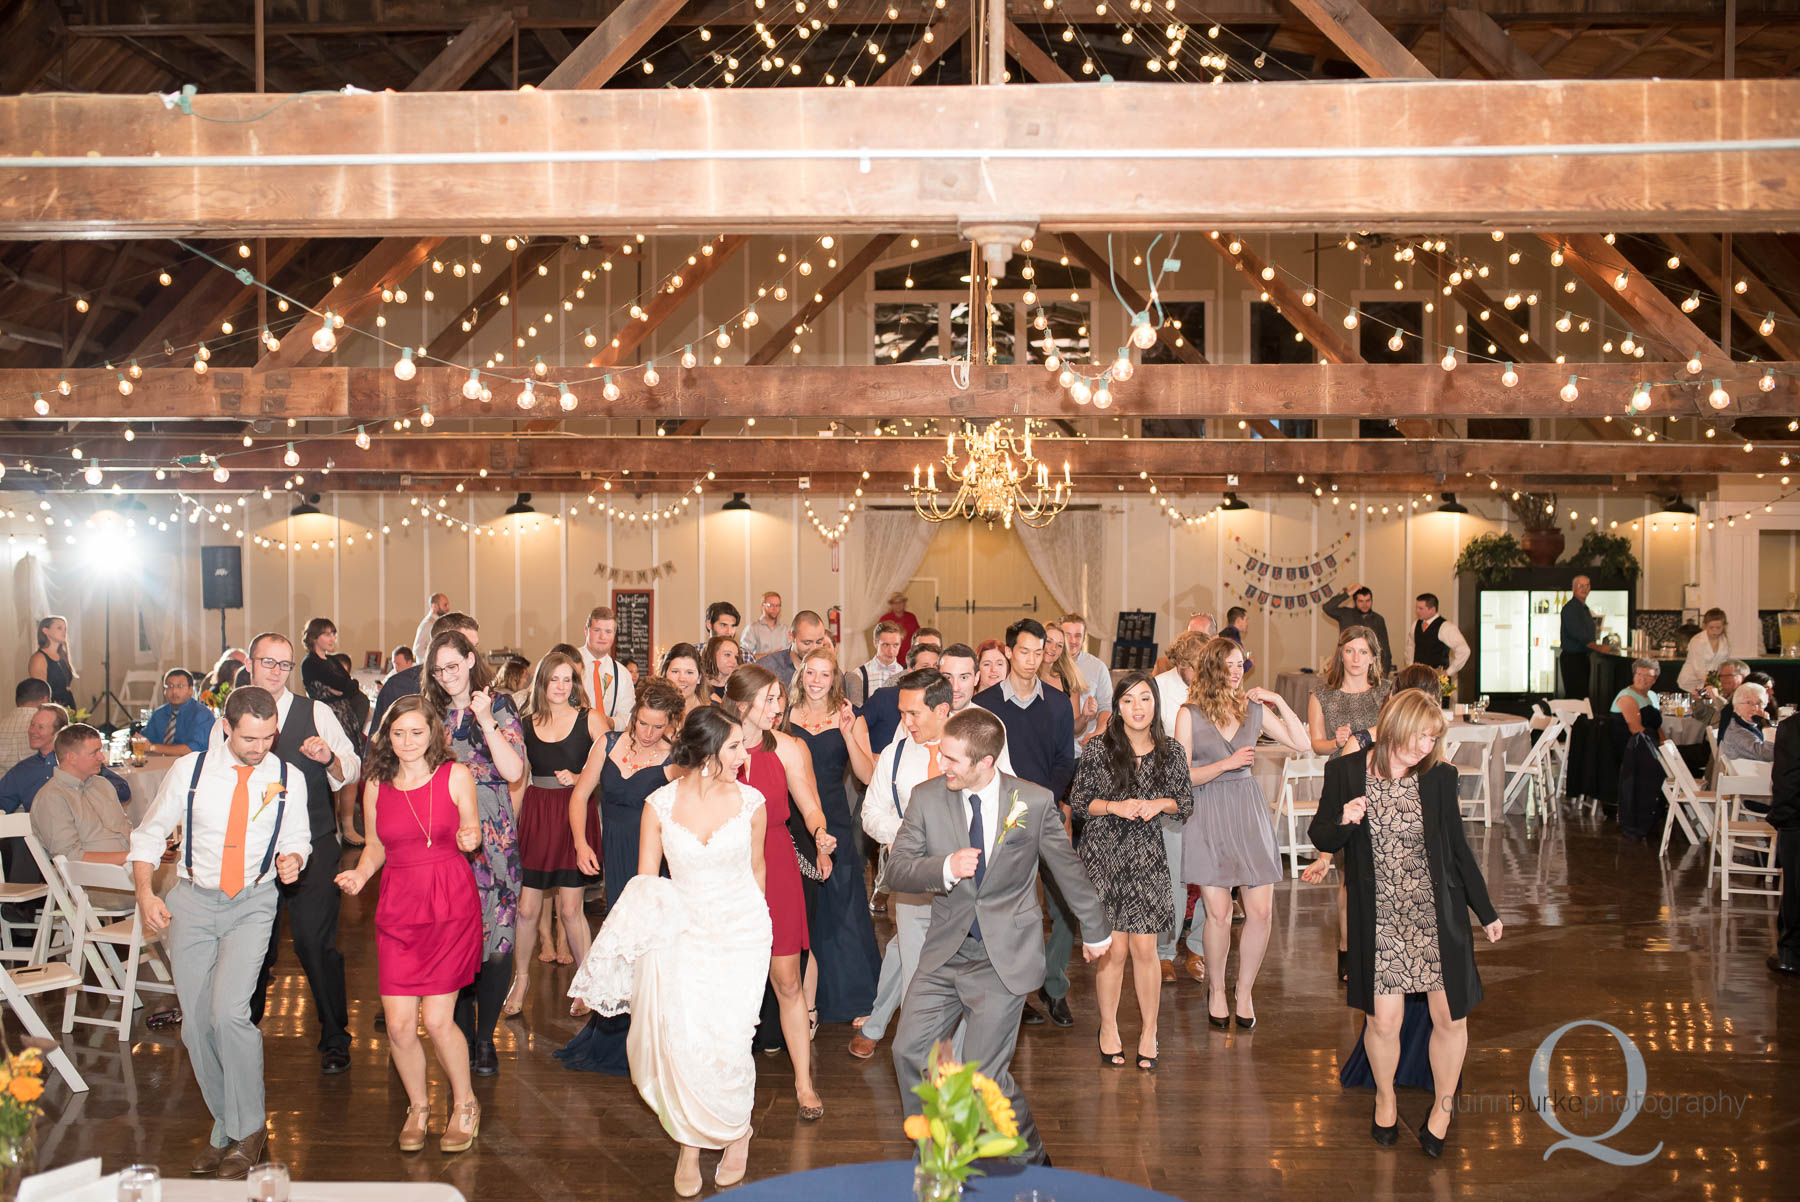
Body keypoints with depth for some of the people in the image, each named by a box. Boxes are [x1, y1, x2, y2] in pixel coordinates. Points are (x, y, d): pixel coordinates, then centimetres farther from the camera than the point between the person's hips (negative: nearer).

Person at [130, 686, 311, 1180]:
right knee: (196, 1024, 4)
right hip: (192, 902, 2)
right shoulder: (189, 769, -5)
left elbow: (298, 838, 9)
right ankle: (224, 1128, 24)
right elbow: (150, 834, 2)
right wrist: (145, 892, -12)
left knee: (229, 1012, -19)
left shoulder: (288, 778, -4)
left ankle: (249, 1130, -2)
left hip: (254, 903, -2)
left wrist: (292, 858, -15)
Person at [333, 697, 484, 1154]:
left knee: (436, 1019, -7)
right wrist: (359, 875, -3)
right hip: (398, 910, 3)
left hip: (451, 907, -3)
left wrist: (470, 838, -16)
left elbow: (471, 833, 7)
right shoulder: (376, 786, 6)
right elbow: (376, 846, 17)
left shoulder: (455, 776, -1)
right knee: (398, 1024, -2)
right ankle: (418, 1106, 25)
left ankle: (464, 1104, 19)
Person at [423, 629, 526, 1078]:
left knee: (496, 939, -5)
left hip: (492, 837, -3)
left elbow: (513, 771, -11)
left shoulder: (499, 708, 2)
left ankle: (485, 1038, 9)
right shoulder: (432, 712, 12)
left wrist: (486, 720, -14)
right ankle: (463, 1036, 15)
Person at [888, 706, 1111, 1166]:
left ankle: (1032, 1162, 19)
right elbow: (896, 870, -6)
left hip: (1005, 956, -4)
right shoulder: (927, 797, -4)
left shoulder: (1035, 802, -9)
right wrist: (946, 867, -25)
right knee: (910, 1051, 1)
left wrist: (1095, 930, 18)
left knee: (984, 1072, -7)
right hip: (945, 951, 4)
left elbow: (1067, 869, 6)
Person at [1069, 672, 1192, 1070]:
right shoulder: (1098, 748, -3)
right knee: (1113, 949, -1)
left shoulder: (1171, 752, 4)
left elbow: (1186, 804, 11)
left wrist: (1160, 804, -8)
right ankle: (1108, 1026, 19)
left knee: (1144, 948, 0)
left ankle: (1148, 1031, 16)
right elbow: (1077, 801, 0)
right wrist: (1114, 806, -15)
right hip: (1103, 855, -1)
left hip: (1147, 858, 2)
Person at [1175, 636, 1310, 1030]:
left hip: (1248, 809, 3)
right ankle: (1216, 991, 18)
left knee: (1261, 910, -2)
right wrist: (1227, 764, -14)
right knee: (1218, 912, -5)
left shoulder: (1254, 708, 8)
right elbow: (1183, 775, -4)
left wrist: (1279, 702, 0)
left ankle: (1244, 993, 16)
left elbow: (1301, 744, 7)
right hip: (1208, 815, -3)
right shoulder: (1189, 714, -1)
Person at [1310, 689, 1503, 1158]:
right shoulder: (1345, 772, -5)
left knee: (1451, 1017, 4)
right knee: (1382, 1021, 1)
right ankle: (1385, 1099, 32)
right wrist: (1343, 822, -19)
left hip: (1437, 916, 1)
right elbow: (1322, 839, 4)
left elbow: (1457, 847, 8)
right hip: (1378, 917, -1)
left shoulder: (1440, 777, -2)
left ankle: (1443, 1107, 30)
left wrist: (1486, 912, 13)